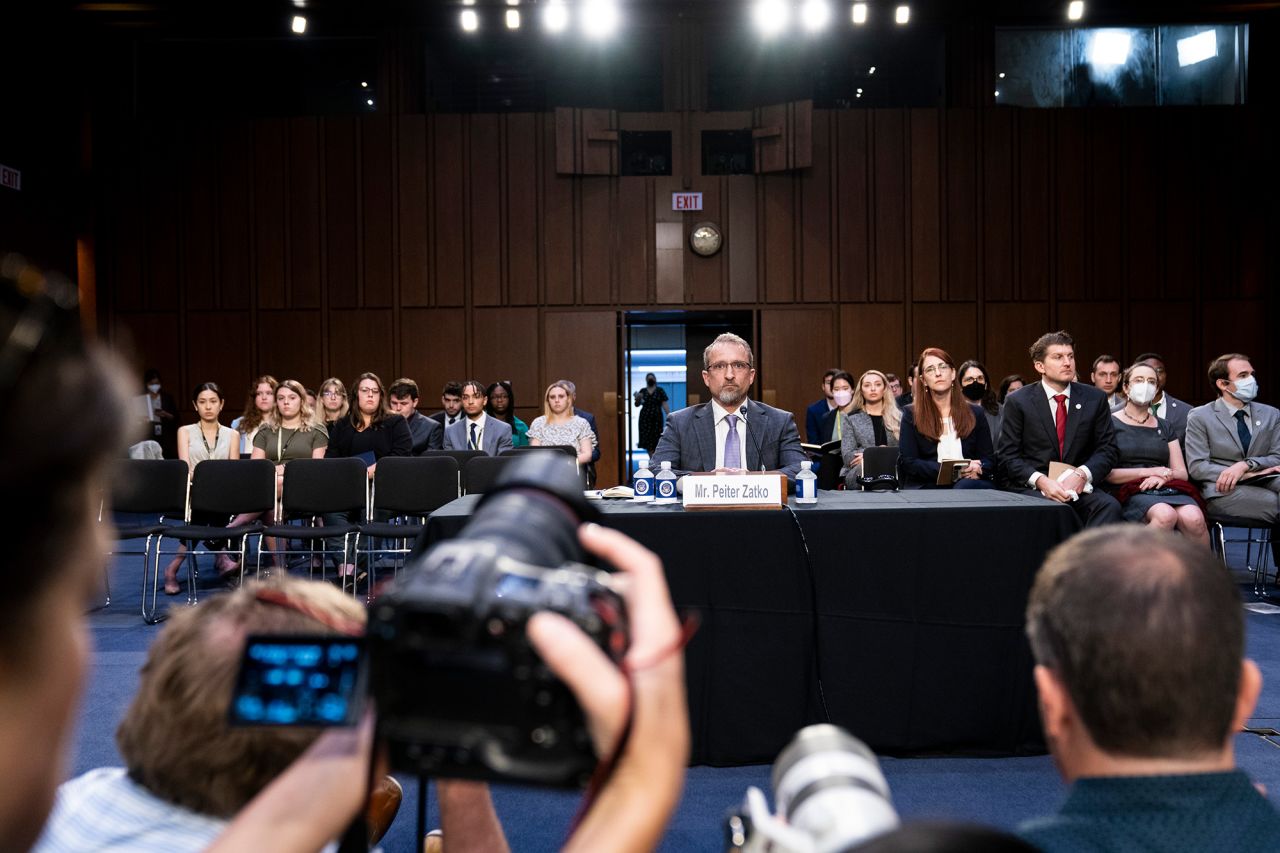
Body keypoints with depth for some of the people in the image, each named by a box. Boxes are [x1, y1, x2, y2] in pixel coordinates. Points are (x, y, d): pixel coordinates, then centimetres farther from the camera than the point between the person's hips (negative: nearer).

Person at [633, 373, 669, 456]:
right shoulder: (643, 391, 8)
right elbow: (637, 404, 9)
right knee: (647, 439, -2)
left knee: (656, 439, -4)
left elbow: (665, 404, -2)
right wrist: (637, 398, -12)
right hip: (645, 418, 2)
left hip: (657, 418, -2)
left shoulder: (660, 390, 2)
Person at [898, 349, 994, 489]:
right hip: (927, 487, -2)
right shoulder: (911, 415, 9)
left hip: (969, 481, 2)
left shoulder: (975, 414, 17)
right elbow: (907, 462, 0)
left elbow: (989, 461, 15)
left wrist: (977, 469, -11)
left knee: (966, 486, -35)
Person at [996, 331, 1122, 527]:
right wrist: (1040, 480, -18)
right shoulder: (1017, 402, 2)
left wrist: (1082, 474, -13)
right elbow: (1007, 455, -1)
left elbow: (1107, 449, 8)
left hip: (1078, 487, 3)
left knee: (1109, 505, -28)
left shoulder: (1095, 399, 10)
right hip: (1030, 488, -3)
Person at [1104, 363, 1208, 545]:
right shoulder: (1111, 423, 9)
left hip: (1168, 489, 4)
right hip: (1132, 493, -4)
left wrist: (1165, 476, -6)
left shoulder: (1164, 426, 24)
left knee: (1193, 518, -31)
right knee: (1165, 515, -37)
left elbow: (1182, 473, 17)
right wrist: (1147, 471, -8)